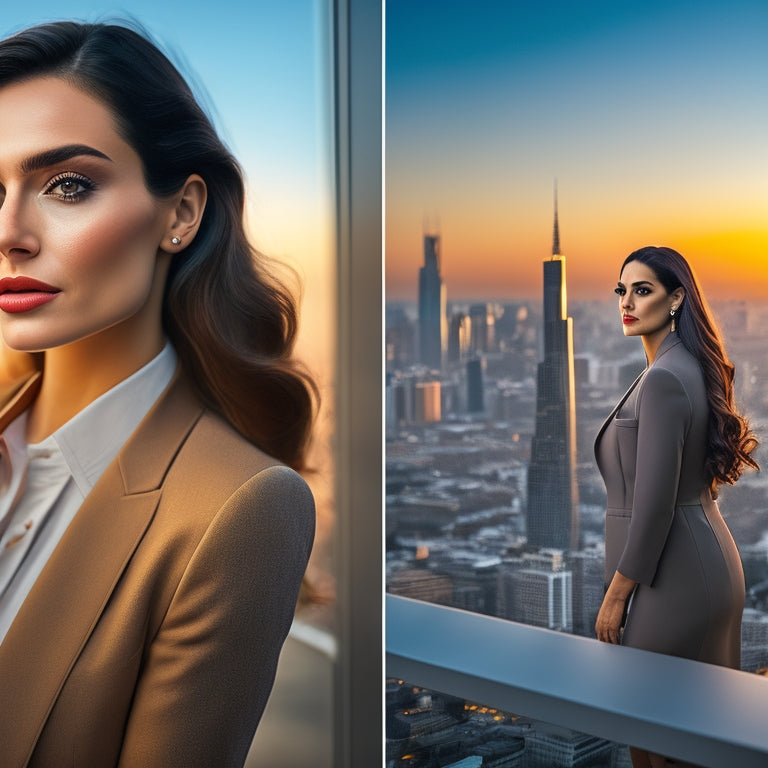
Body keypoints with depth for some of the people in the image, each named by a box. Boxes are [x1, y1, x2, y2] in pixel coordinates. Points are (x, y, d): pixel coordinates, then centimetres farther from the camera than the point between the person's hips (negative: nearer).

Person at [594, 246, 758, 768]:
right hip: (707, 562, 10)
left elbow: (654, 503, -24)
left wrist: (616, 594, -17)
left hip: (673, 574, -10)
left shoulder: (663, 379, -20)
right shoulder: (692, 370, 12)